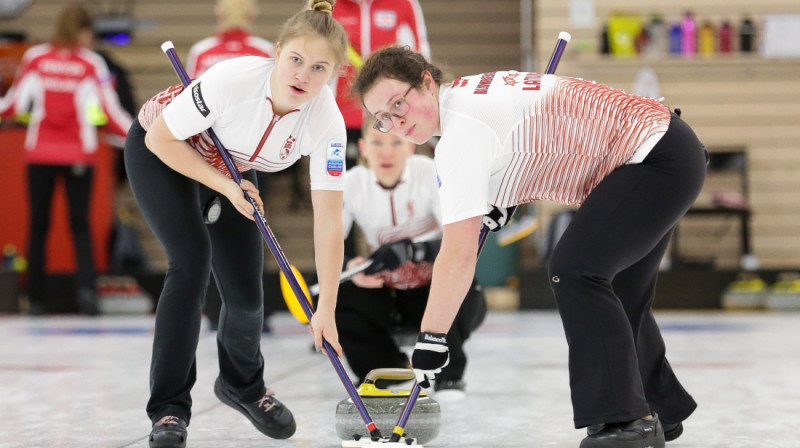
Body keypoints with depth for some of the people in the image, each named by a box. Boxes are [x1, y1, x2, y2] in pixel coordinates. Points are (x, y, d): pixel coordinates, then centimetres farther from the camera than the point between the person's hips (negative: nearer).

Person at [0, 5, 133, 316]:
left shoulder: (35, 58, -1)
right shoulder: (91, 64, -4)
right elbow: (111, 113, -6)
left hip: (40, 153, 1)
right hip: (79, 156, -1)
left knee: (38, 226, 9)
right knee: (80, 224, 7)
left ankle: (36, 298, 9)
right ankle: (86, 285, -13)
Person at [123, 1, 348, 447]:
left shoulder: (327, 122, -28)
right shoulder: (233, 79, -39)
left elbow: (329, 224, -24)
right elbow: (161, 138, -24)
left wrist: (326, 311, -24)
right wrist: (226, 187, -26)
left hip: (231, 170, 4)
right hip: (161, 152, -4)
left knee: (247, 295, 0)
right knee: (193, 259, -25)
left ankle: (243, 385, 35)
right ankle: (169, 409, -16)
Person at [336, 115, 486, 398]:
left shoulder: (431, 174, -18)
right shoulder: (351, 184, -9)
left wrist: (410, 251, -43)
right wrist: (347, 267, -30)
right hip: (386, 299, 3)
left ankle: (449, 372, -8)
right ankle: (387, 369, 6)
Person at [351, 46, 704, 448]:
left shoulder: (462, 130, -22)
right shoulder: (469, 90, 8)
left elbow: (458, 254, -27)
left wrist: (430, 339, -23)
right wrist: (499, 202, 22)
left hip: (656, 158, -11)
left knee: (575, 271, -21)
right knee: (618, 291, 20)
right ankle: (663, 410, 35)